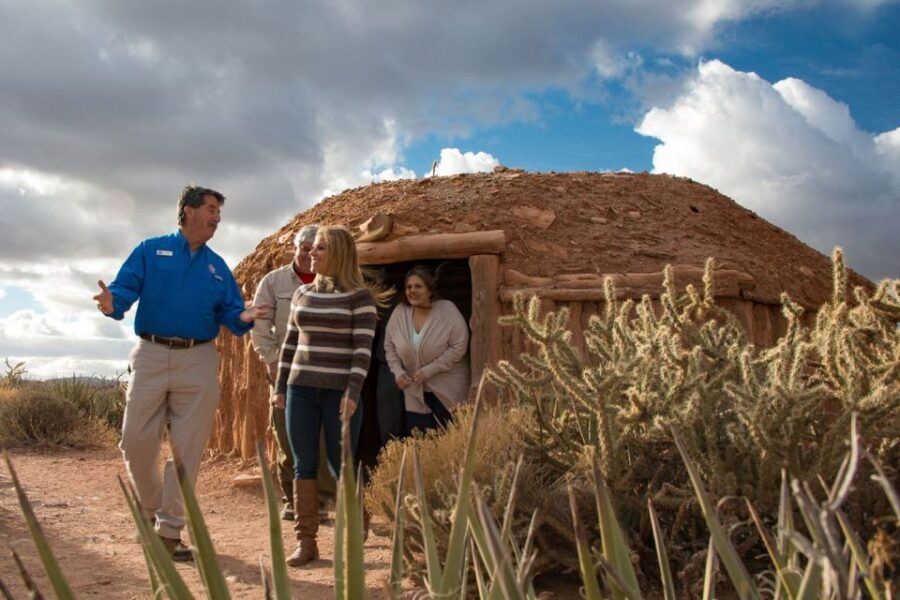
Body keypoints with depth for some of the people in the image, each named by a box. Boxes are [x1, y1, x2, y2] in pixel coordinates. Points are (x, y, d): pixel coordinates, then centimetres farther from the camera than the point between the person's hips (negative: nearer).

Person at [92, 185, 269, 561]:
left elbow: (229, 312, 8)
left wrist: (243, 317, -15)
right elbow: (125, 288, -5)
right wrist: (112, 303, -28)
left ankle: (170, 529, 11)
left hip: (198, 361, 2)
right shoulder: (151, 251, 6)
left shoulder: (217, 267, 15)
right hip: (152, 354, -2)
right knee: (136, 441, -2)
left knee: (187, 449, 1)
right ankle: (150, 509, 24)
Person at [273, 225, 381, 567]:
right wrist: (280, 386, 13)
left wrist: (353, 392, -18)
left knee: (341, 465, 1)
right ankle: (306, 542, 11)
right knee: (304, 466, 4)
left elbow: (363, 347, -10)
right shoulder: (302, 294, 11)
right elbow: (290, 343, 15)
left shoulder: (360, 296, -5)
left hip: (339, 392, -5)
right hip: (301, 390, 5)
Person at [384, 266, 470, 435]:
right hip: (415, 393, 4)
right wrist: (398, 371, -10)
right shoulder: (399, 312, -3)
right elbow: (389, 346, 7)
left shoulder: (447, 310, -15)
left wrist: (429, 370, -22)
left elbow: (459, 347, -19)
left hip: (448, 391, -4)